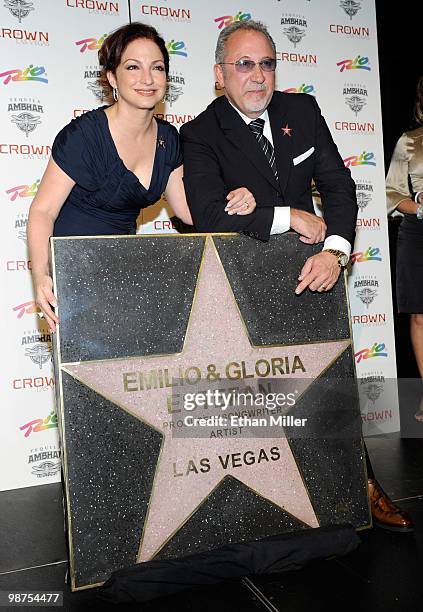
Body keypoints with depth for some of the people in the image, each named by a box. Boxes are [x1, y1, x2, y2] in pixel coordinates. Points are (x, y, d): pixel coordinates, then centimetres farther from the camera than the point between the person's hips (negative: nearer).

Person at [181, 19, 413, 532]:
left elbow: (338, 185, -2)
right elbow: (208, 213, -26)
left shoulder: (303, 110, 2)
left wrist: (335, 249, -20)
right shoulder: (199, 136, -10)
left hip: (308, 268, 4)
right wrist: (290, 216, -20)